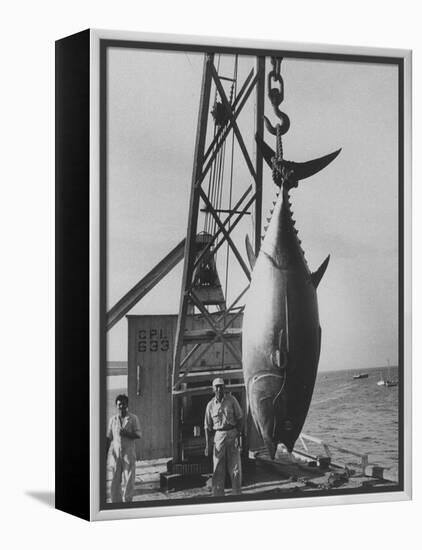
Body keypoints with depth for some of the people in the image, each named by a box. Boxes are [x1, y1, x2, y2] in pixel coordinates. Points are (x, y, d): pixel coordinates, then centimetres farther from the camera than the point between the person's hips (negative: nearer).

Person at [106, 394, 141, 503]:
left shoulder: (133, 418, 2)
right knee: (115, 481, 2)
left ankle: (127, 501, 3)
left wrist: (126, 434, -19)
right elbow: (109, 438, 12)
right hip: (115, 453, 2)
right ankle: (116, 502, 8)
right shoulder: (113, 419, 9)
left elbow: (138, 435, -2)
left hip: (129, 453, -2)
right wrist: (106, 454, 10)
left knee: (129, 480, -3)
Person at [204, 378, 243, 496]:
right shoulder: (210, 405, 5)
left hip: (232, 434, -1)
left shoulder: (231, 400, 0)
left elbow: (240, 419, 3)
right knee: (218, 469, 0)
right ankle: (217, 495, 3)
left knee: (235, 467, 1)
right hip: (219, 435, 1)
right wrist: (207, 445, 1)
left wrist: (238, 437, -4)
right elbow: (208, 426, 8)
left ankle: (236, 494, 10)